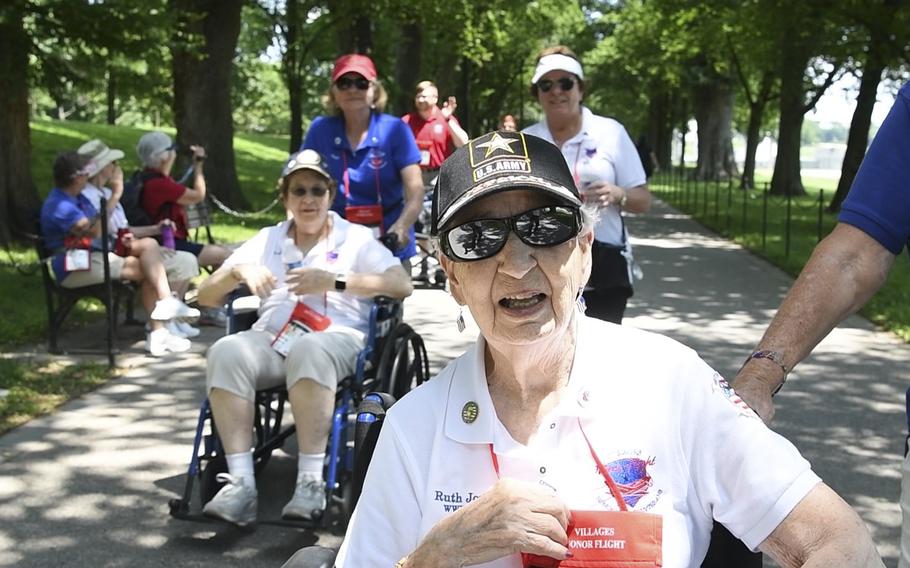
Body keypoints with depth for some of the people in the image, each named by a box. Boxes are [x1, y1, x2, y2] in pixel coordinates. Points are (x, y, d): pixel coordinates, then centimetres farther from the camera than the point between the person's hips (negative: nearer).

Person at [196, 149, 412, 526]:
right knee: (225, 353, -30)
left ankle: (311, 482, -36)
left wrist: (335, 280, -12)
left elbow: (402, 284, -1)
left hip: (336, 337, -3)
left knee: (308, 351, -39)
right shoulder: (266, 240, 24)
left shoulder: (355, 237, 16)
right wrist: (238, 271, -3)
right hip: (271, 338, 3)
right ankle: (240, 484, -32)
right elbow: (206, 296, 20)